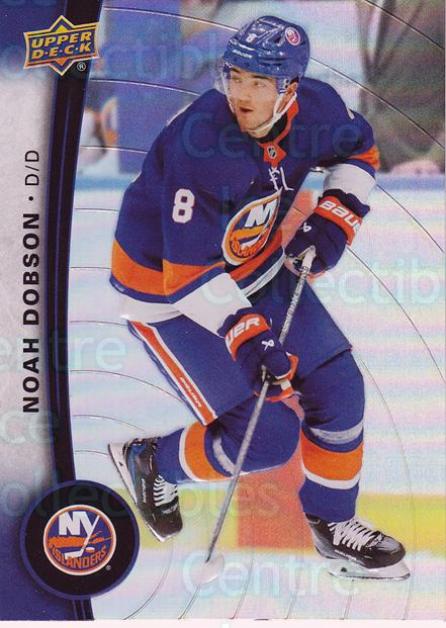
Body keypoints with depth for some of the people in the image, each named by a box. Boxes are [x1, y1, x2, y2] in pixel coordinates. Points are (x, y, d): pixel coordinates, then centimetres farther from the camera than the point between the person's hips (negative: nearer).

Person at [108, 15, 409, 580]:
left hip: (255, 266, 7)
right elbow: (190, 272, -30)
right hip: (165, 290, -7)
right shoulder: (199, 142, -34)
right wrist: (248, 337, -38)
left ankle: (332, 524, 26)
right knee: (268, 438, -10)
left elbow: (359, 150, 10)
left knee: (337, 386, 4)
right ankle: (151, 462, 18)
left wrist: (335, 218, -5)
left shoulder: (316, 107, -15)